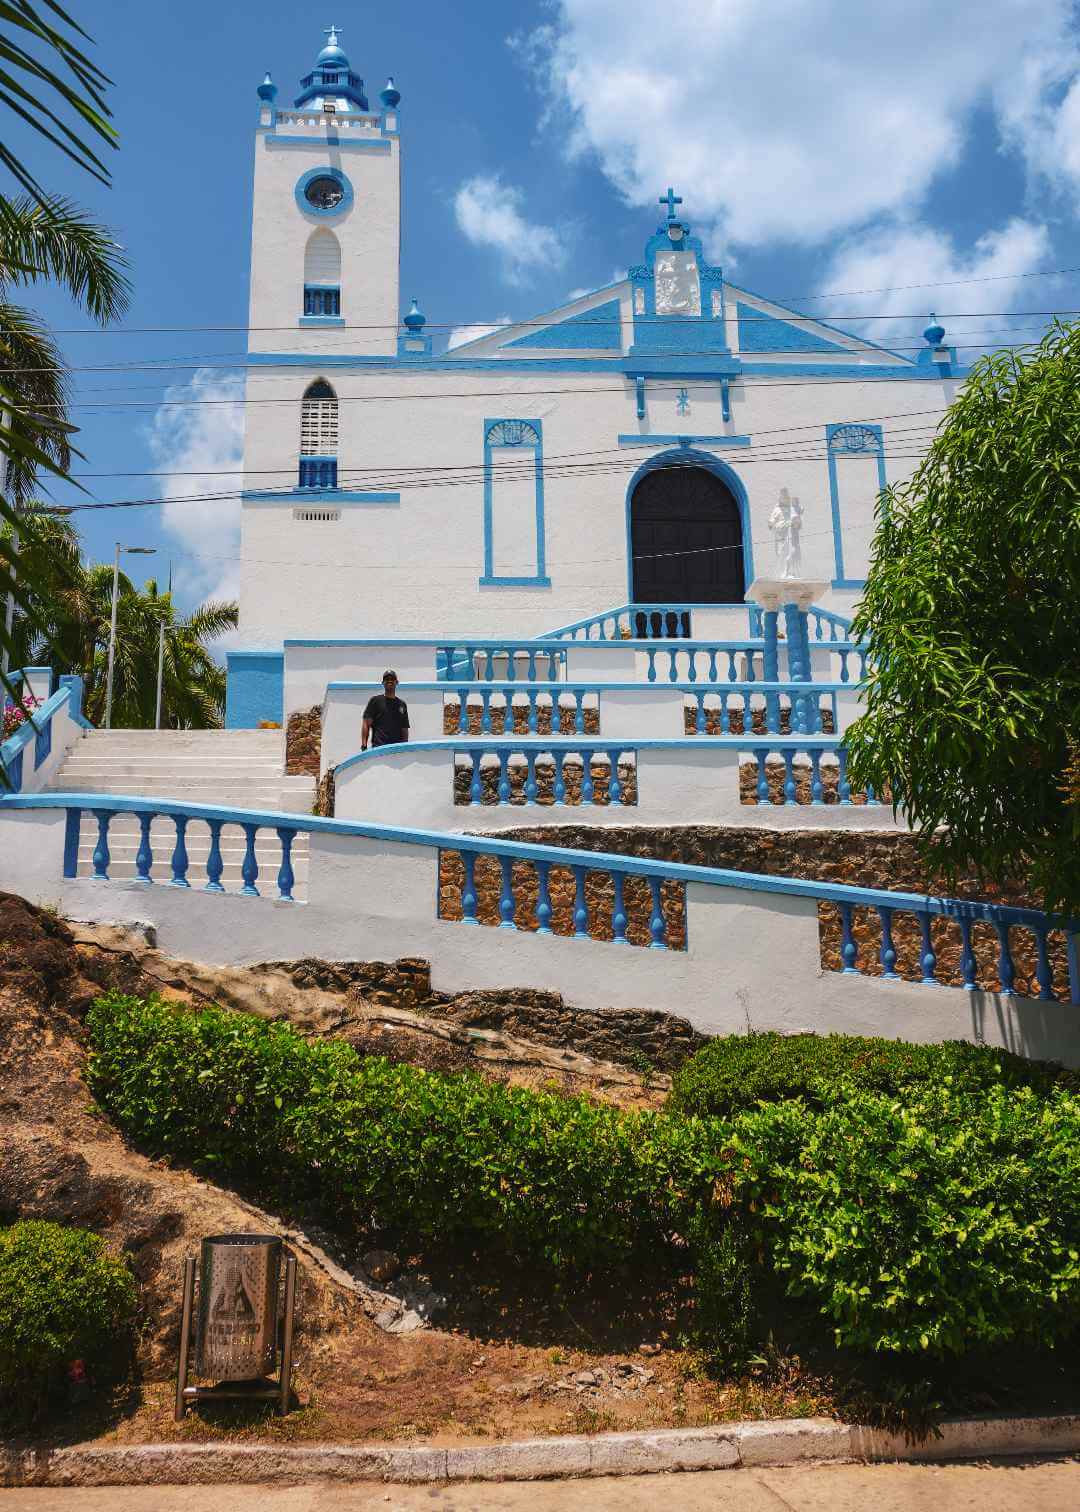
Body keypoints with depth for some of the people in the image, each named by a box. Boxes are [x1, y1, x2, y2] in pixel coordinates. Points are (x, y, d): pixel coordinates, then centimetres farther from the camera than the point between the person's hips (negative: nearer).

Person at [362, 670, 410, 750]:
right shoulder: (375, 700, 10)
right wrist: (364, 745, -8)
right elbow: (366, 724, 3)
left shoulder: (402, 704, 20)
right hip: (379, 747, -4)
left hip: (398, 749, 4)